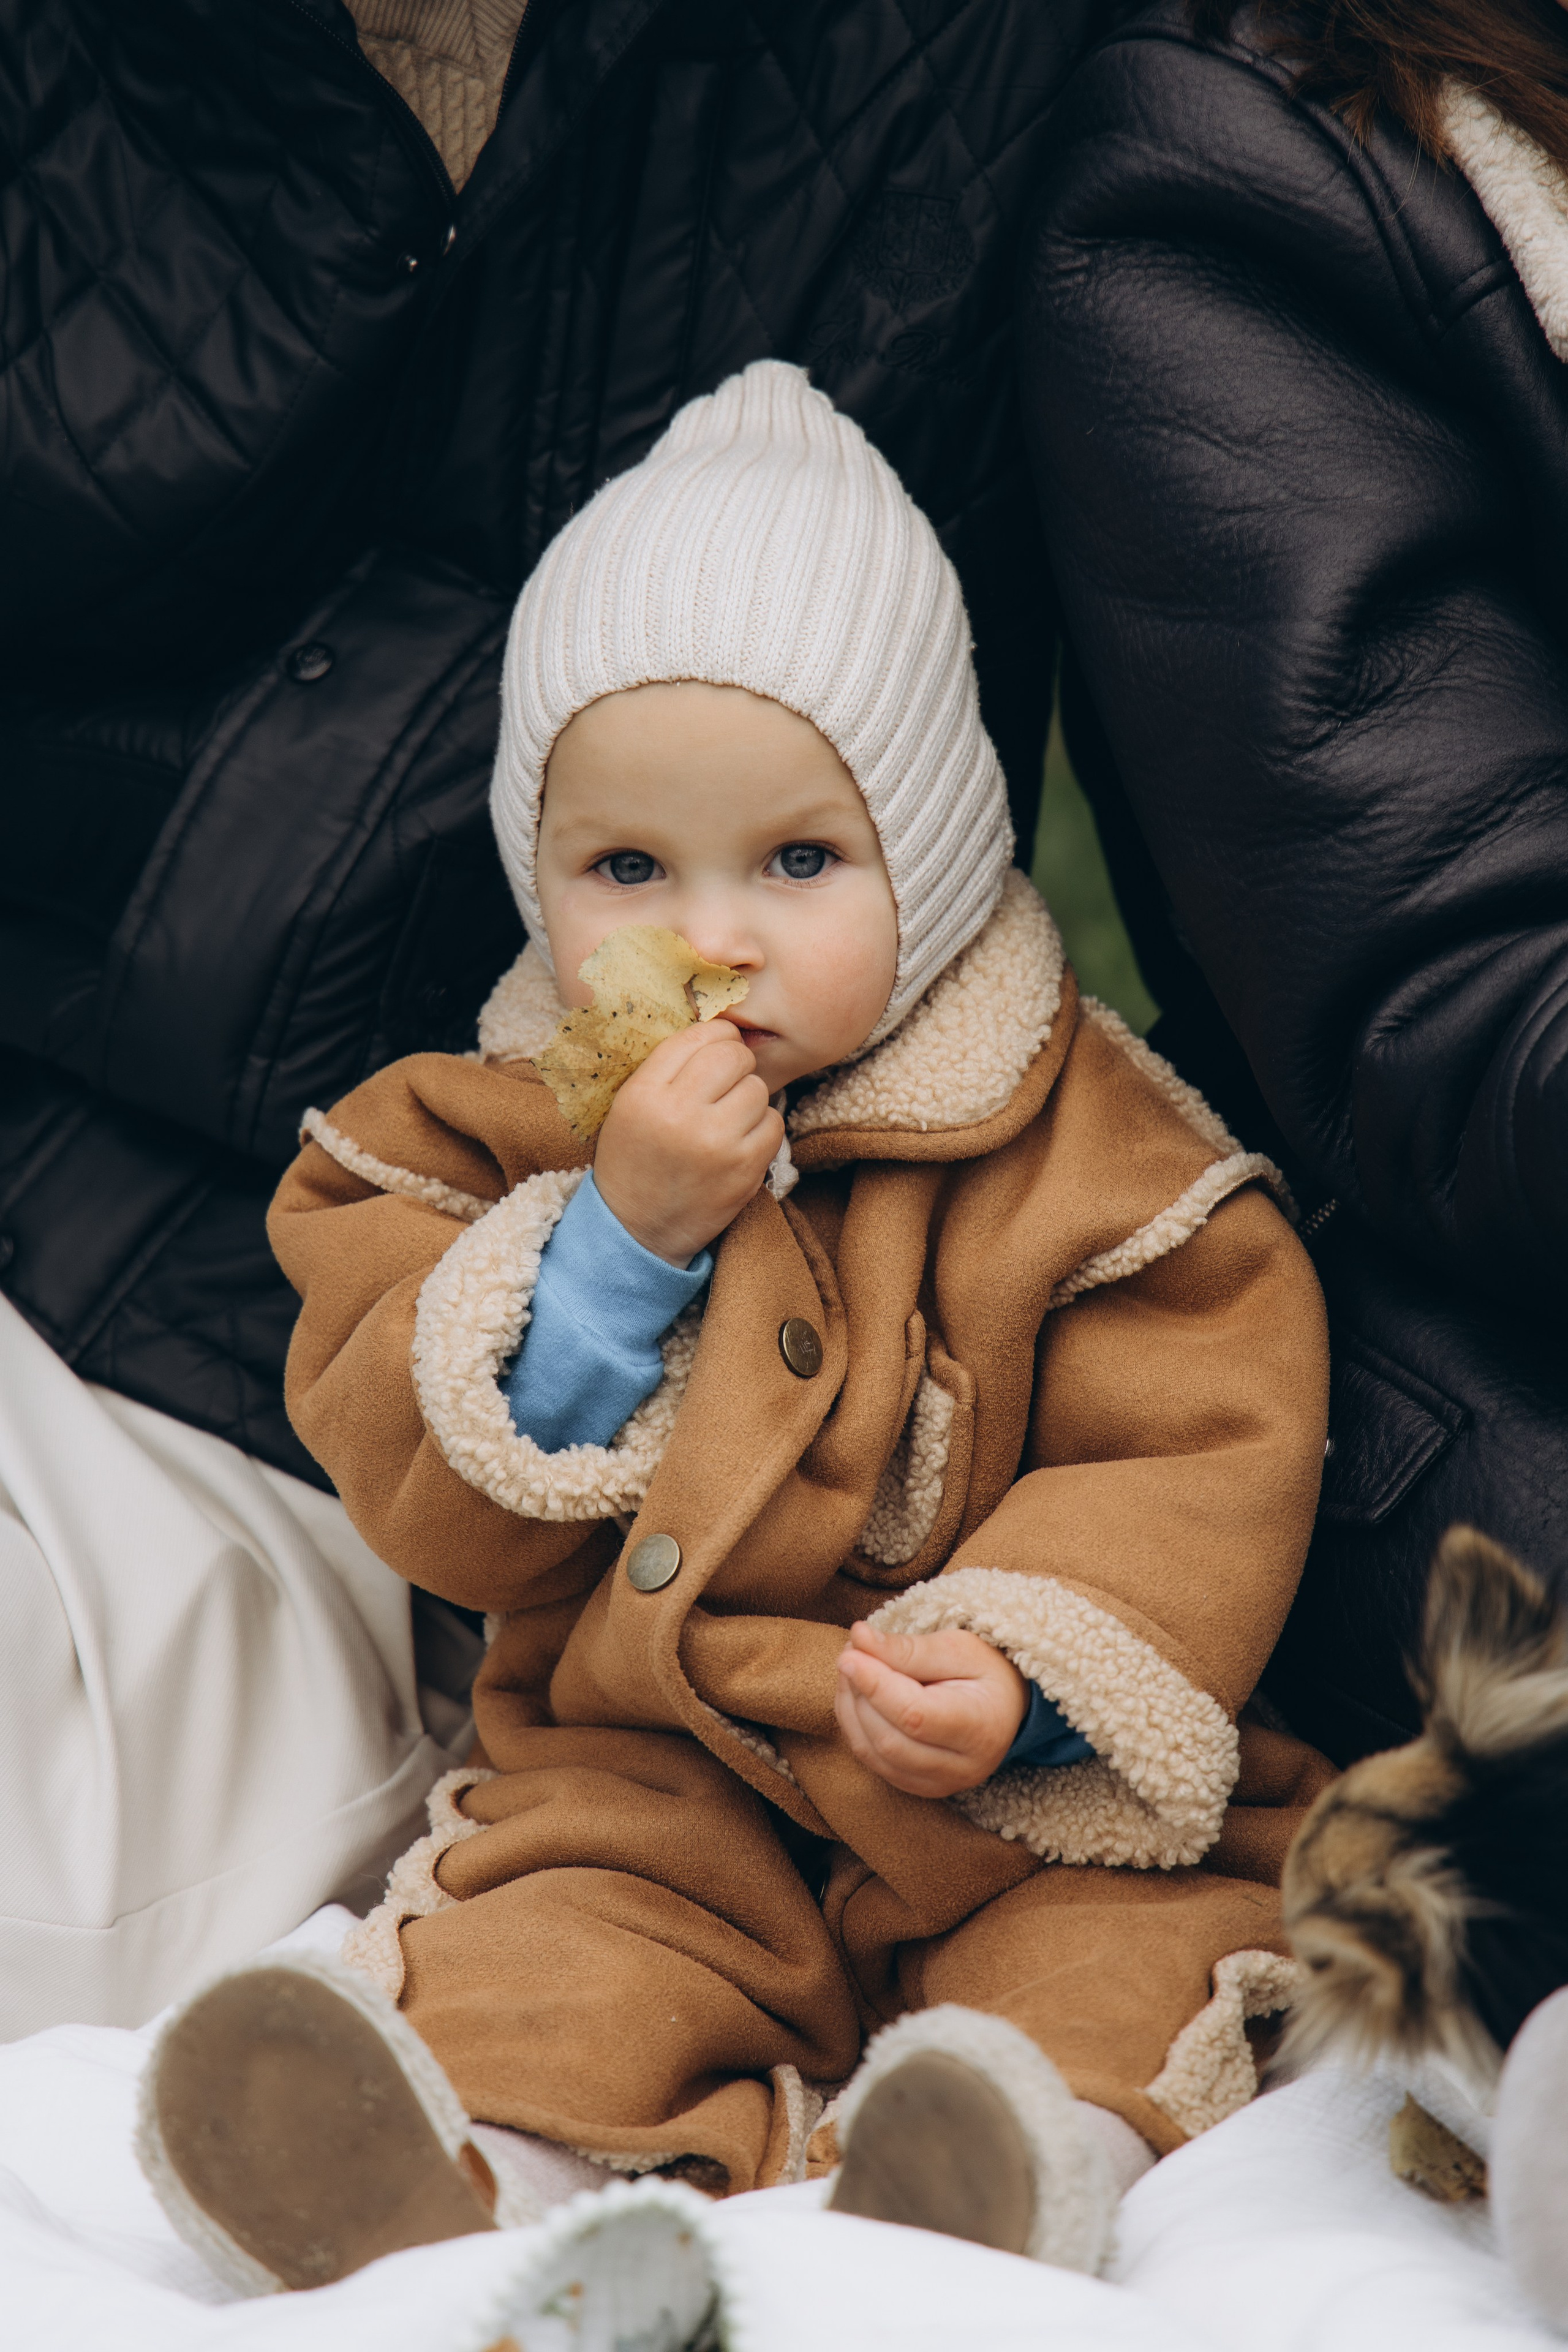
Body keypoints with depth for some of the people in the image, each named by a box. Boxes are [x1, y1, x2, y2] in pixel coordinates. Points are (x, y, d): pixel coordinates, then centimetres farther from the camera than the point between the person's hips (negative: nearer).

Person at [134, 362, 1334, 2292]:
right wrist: (617, 1239, -17)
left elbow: (1205, 1447, -5)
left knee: (1127, 1939, -28)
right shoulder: (494, 1140, 5)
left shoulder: (1080, 1144, -2)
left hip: (1013, 1794, 0)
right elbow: (426, 1501, -2)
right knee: (553, 1954, -27)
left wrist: (1029, 1664, -25)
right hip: (646, 1783, 1)